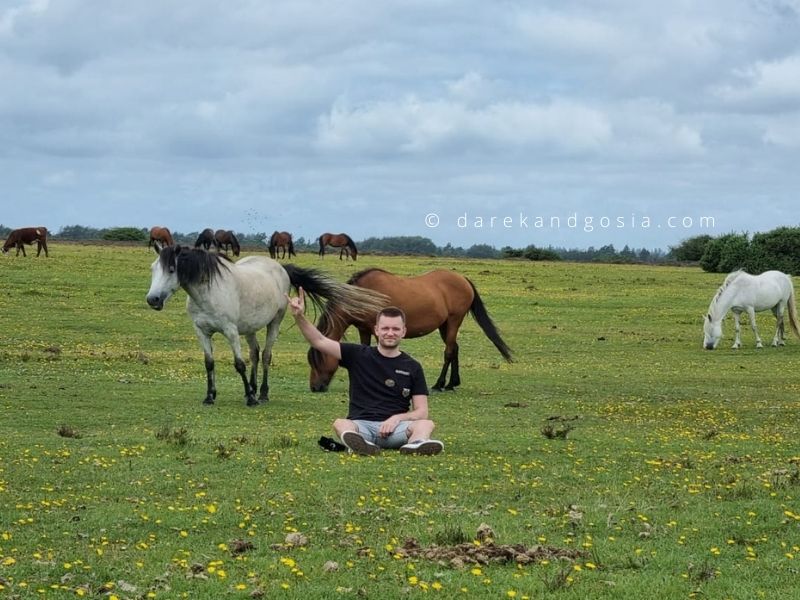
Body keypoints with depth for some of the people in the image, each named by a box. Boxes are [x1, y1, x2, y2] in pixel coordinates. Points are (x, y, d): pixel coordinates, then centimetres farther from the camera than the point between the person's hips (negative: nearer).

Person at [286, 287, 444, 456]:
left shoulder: (412, 367, 13)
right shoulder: (359, 355, 12)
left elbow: (421, 412, 10)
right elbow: (319, 342, 3)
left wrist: (397, 418, -11)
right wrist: (300, 317, -14)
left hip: (393, 429, 1)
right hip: (360, 425, 0)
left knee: (426, 424, -28)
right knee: (340, 423, -33)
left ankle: (417, 443, -63)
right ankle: (358, 443, -67)